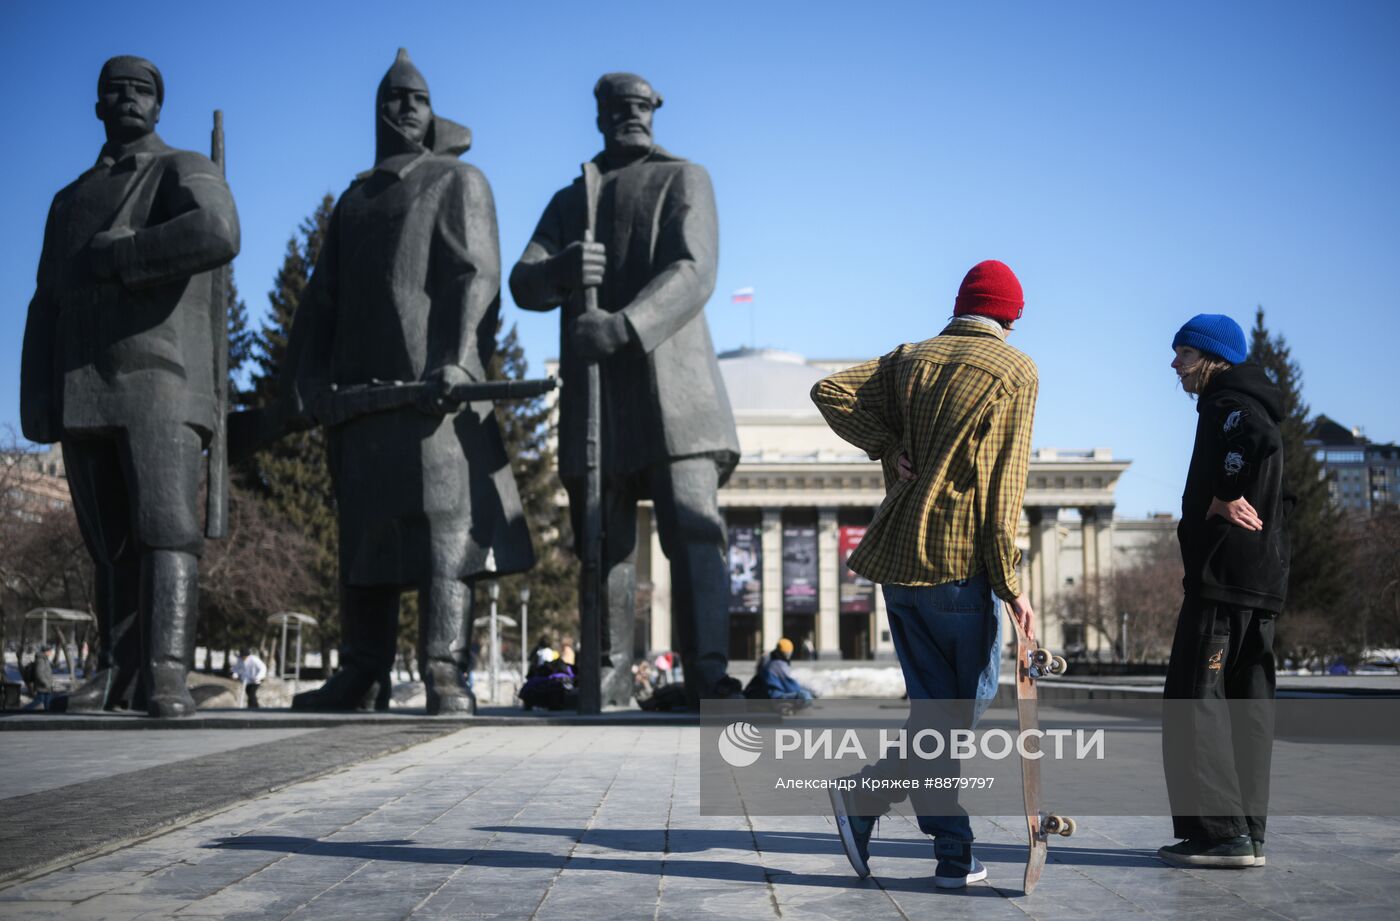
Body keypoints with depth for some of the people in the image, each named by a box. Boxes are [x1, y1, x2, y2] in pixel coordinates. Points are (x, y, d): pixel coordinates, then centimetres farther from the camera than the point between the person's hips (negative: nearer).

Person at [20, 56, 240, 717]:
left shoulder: (187, 172, 7)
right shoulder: (71, 201, 24)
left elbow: (216, 236, -18)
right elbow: (47, 310, 18)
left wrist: (111, 257, -10)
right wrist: (38, 408, 5)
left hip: (161, 382, -5)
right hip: (84, 393, 5)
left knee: (165, 524, -17)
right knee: (111, 544, 4)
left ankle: (166, 676, -24)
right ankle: (116, 673, 7)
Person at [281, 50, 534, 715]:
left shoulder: (459, 182, 10)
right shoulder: (354, 199, 25)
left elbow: (476, 275, -4)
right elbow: (323, 297, 21)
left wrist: (456, 361, -20)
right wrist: (303, 382, 8)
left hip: (431, 380, -6)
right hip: (360, 384, 6)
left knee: (442, 514, -14)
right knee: (364, 526, 5)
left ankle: (443, 674, -17)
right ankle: (361, 675, 7)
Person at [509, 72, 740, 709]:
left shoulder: (683, 179, 10)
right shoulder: (570, 199, 22)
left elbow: (693, 274, -8)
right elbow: (523, 284, 7)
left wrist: (624, 325, -26)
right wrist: (561, 269, -19)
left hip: (670, 381, -4)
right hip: (591, 393, 4)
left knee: (693, 529, -17)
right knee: (604, 545, 5)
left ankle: (708, 678, -22)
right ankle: (609, 681, 11)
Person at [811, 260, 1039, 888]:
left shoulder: (912, 358, 14)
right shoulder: (1016, 371, 0)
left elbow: (830, 391, 1)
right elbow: (1004, 484, -8)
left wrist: (888, 447, 3)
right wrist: (1011, 584, -8)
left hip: (896, 557, 6)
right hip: (962, 562, -5)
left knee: (936, 704, 10)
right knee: (967, 704, 6)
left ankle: (954, 856, 6)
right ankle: (868, 793, -9)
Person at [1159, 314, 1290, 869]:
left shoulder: (1228, 406, -7)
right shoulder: (1246, 408, 23)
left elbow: (1258, 444, -31)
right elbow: (1276, 498, 25)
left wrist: (1225, 500, -19)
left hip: (1224, 574, -10)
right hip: (1261, 582, 10)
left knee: (1196, 698, -9)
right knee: (1246, 703, 8)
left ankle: (1219, 831, -12)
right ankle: (1246, 834, 10)